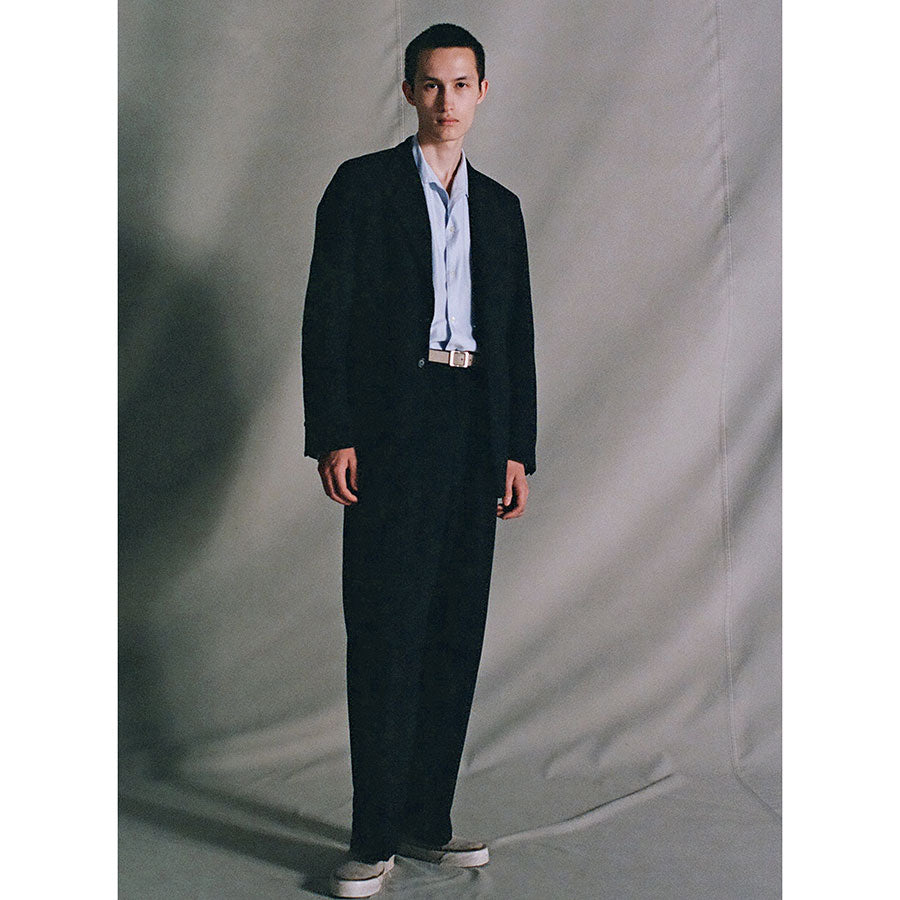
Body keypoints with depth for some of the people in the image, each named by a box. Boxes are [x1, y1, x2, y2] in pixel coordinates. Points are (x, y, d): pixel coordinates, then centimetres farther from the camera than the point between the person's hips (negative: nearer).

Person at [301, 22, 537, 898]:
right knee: (386, 633, -6)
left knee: (456, 632, 6)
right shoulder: (363, 185, 4)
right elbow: (326, 317, -3)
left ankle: (427, 819, 17)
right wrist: (333, 435, -12)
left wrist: (517, 450, 10)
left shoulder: (499, 207, 18)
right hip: (391, 434, -5)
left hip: (475, 434, 5)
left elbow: (517, 335, 17)